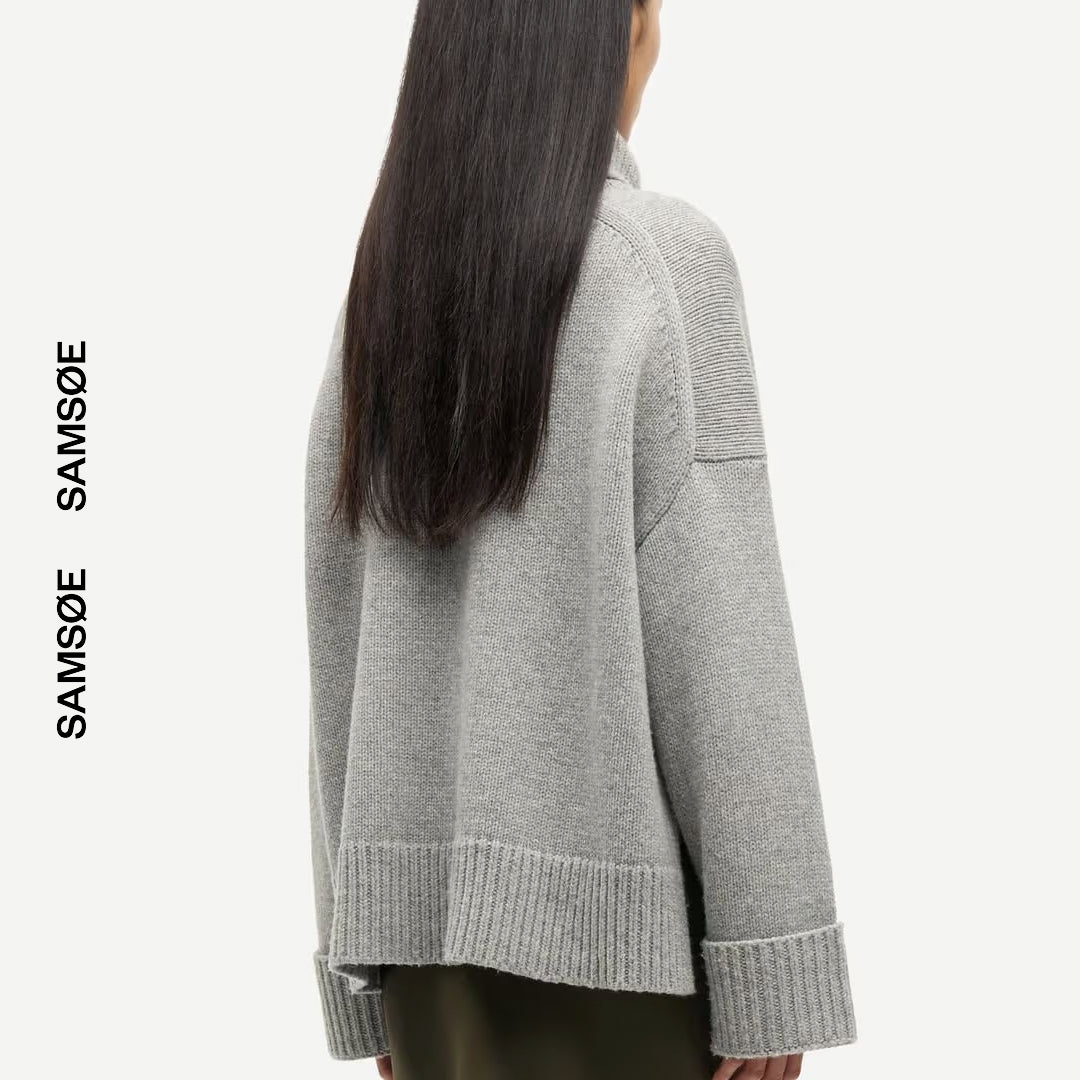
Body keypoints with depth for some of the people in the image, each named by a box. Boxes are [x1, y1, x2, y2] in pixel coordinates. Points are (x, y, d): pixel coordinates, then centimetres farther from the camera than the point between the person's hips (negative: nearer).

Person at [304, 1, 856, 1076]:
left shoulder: (381, 300, 5)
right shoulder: (667, 262, -13)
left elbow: (346, 654, 5)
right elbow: (719, 639, -17)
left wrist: (373, 959, 13)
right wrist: (775, 972, -10)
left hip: (448, 895, 6)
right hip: (619, 912, -5)